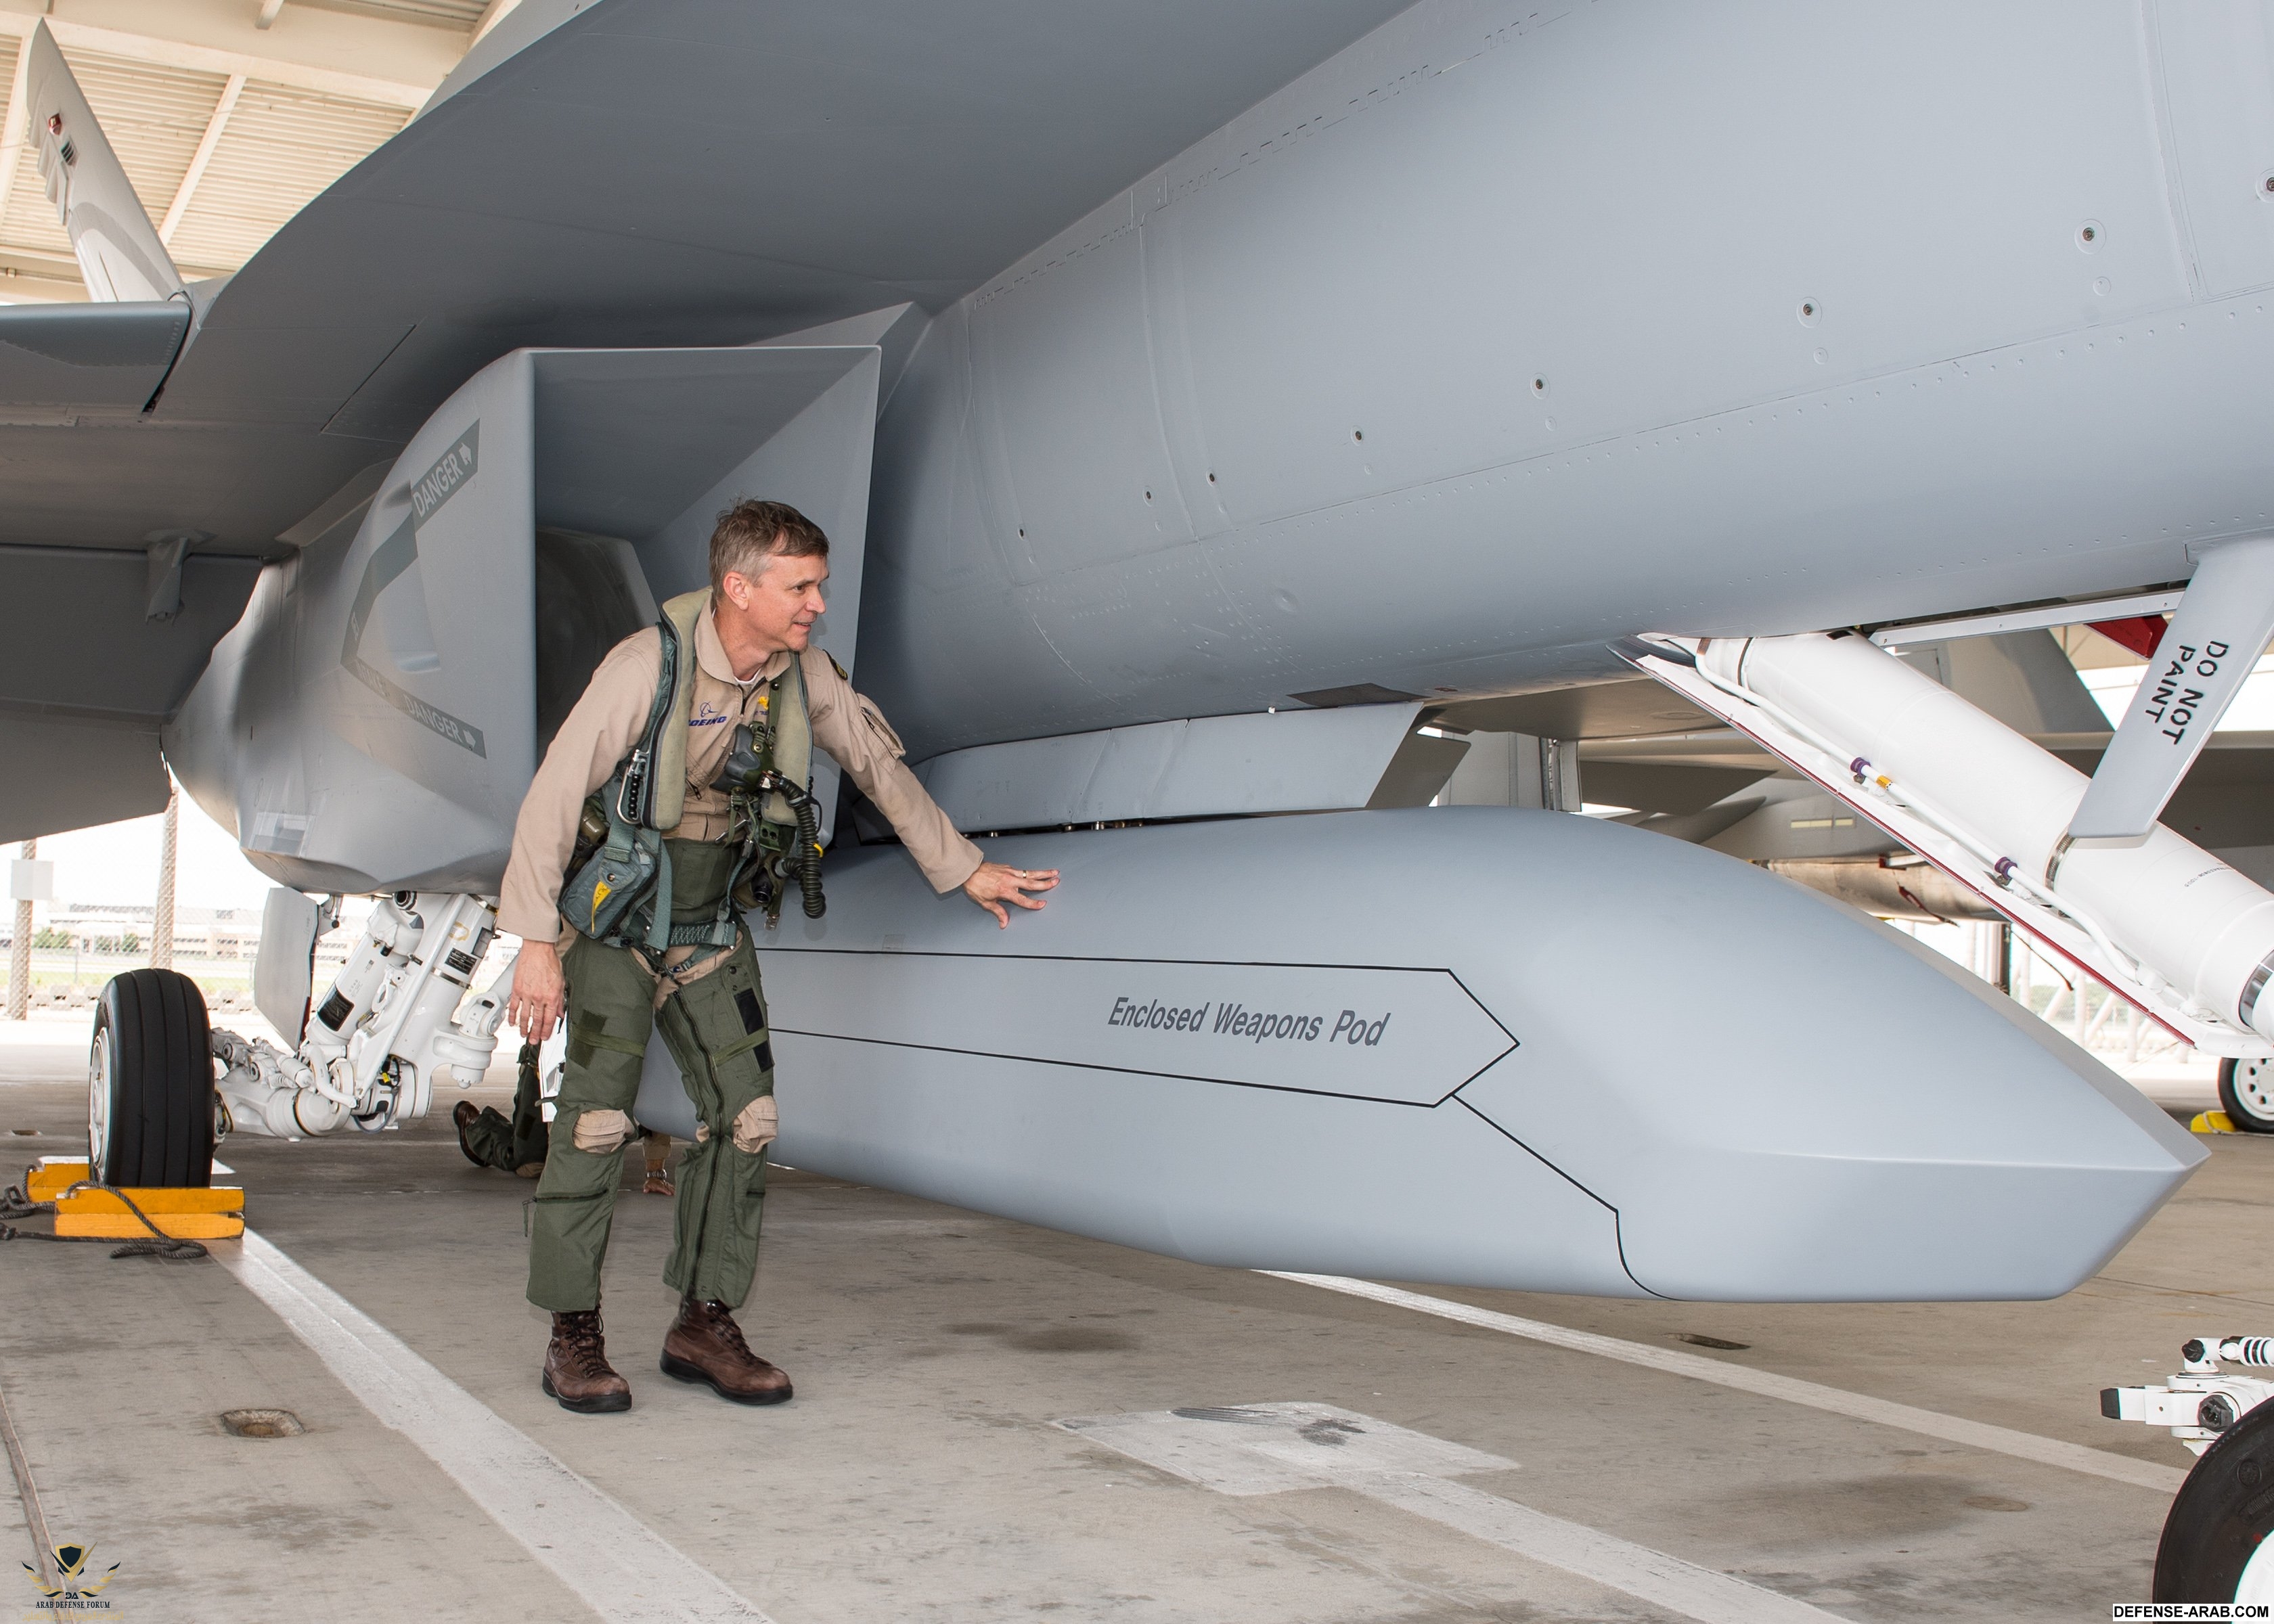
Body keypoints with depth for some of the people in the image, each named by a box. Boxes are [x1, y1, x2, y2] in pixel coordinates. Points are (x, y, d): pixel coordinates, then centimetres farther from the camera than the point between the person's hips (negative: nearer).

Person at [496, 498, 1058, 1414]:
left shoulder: (805, 676, -8)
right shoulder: (646, 667, -23)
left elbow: (879, 765, 8)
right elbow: (553, 798, -20)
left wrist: (963, 869, 13)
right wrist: (537, 943, -21)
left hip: (713, 927, 5)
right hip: (615, 921, -5)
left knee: (745, 1118, -1)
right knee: (596, 1122, -9)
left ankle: (704, 1325, 10)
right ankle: (573, 1339, 4)